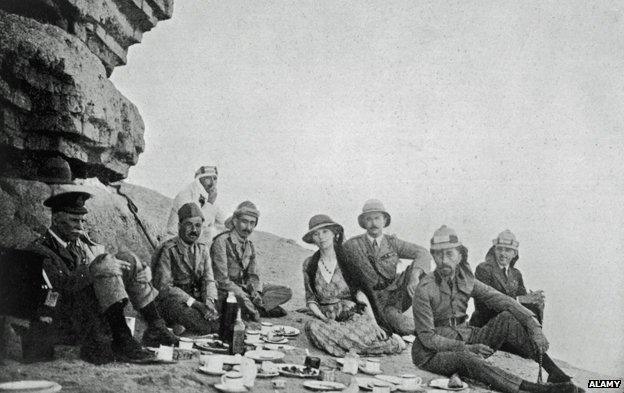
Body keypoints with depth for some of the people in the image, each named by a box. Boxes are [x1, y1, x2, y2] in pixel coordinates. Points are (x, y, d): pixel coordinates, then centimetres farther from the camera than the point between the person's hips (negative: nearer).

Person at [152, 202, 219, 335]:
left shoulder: (203, 248, 9)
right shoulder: (168, 250, -11)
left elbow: (208, 280, 6)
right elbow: (164, 286, -16)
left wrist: (209, 301, -17)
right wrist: (196, 304, -23)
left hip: (198, 298, 6)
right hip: (172, 301, -6)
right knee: (207, 326, -29)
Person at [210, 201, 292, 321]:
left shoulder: (249, 245, 10)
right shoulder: (221, 242, -14)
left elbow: (253, 275, 9)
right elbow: (221, 280, -19)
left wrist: (256, 292, -13)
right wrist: (244, 296, -24)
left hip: (244, 288, 7)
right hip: (225, 293, -7)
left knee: (286, 292, -5)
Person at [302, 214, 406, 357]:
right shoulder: (309, 264, 7)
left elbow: (361, 293, -1)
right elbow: (310, 300, 10)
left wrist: (374, 323, -12)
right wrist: (323, 318, -10)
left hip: (353, 315, -2)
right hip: (328, 320, 2)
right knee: (312, 326, -34)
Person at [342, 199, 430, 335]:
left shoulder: (392, 243, 5)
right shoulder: (352, 245, -2)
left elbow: (422, 253, -7)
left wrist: (414, 276, -28)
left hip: (396, 297, 4)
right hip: (376, 303, -4)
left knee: (415, 268, -19)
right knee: (403, 325, -33)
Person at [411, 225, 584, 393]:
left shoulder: (465, 280, -1)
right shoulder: (424, 289, -19)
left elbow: (500, 300, -8)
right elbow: (427, 338, -19)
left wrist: (533, 324, -22)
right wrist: (467, 348, -28)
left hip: (463, 340, 6)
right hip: (433, 354, -6)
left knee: (507, 318, -11)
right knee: (466, 358, -38)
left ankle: (556, 374, -19)